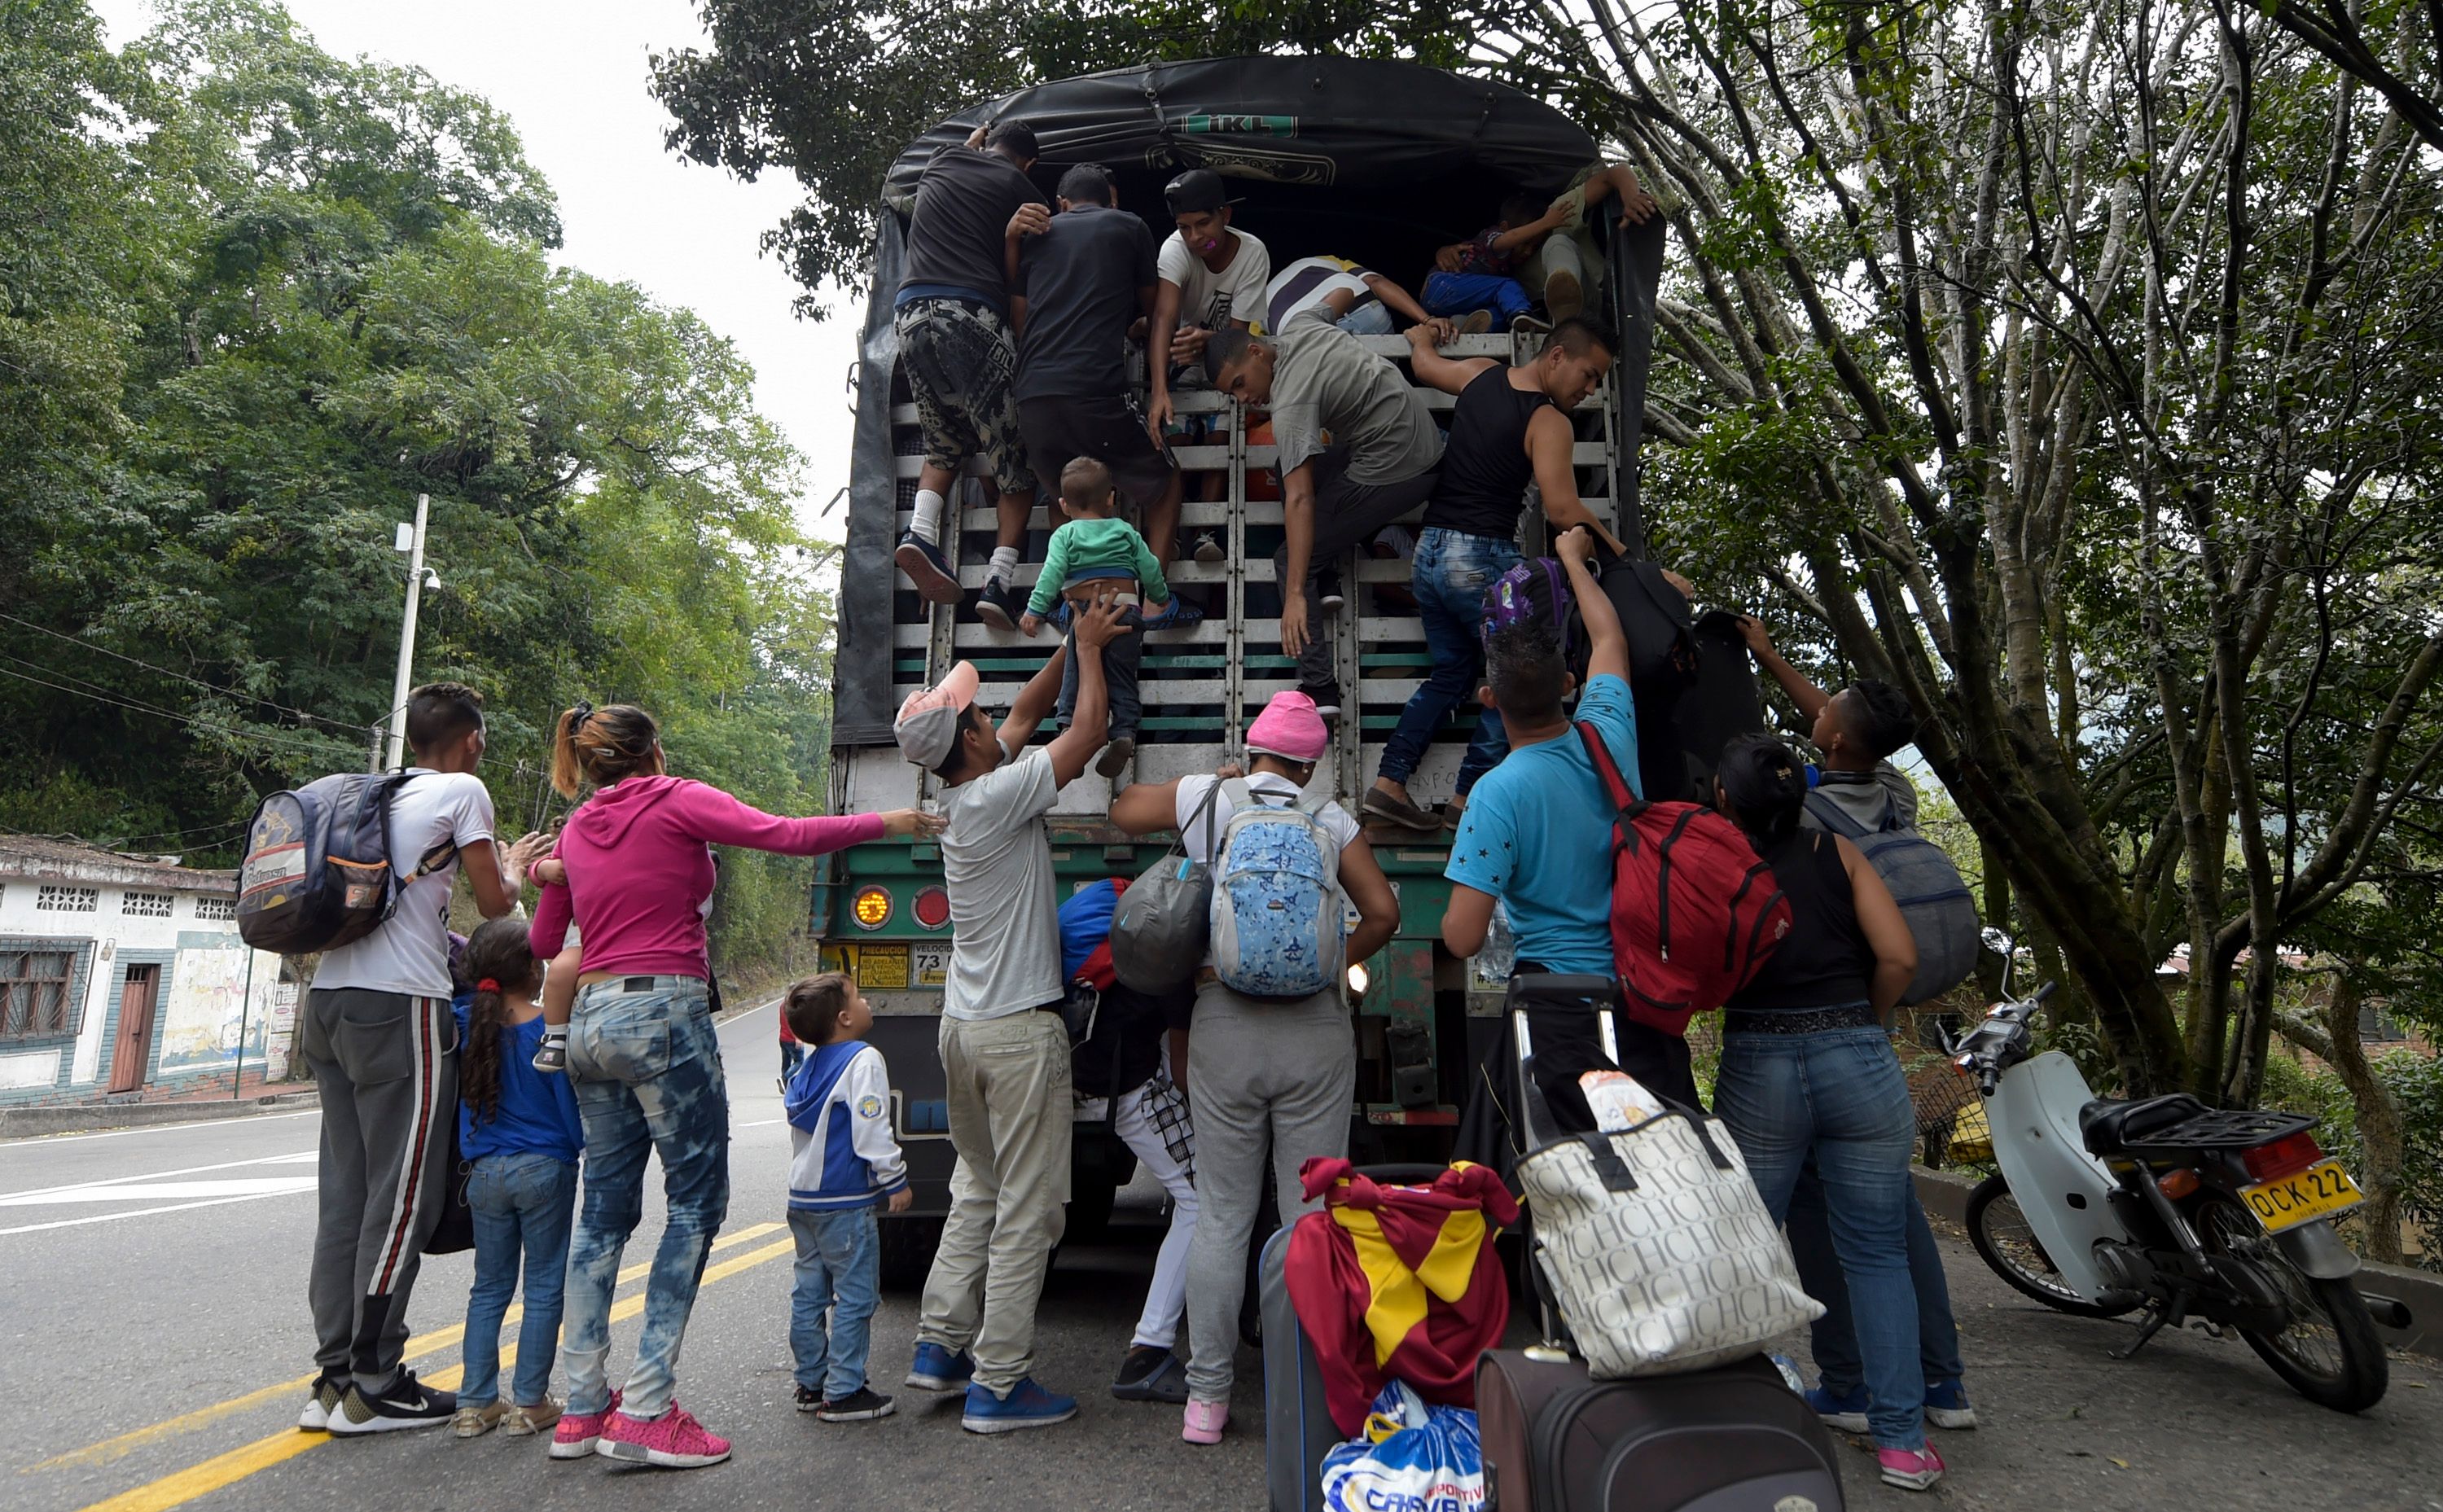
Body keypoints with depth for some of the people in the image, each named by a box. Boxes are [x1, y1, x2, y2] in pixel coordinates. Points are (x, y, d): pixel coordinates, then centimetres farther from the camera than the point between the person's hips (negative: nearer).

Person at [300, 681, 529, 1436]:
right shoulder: (463, 790, -2)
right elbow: (495, 903, 1)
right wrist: (514, 872, 21)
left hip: (330, 999, 8)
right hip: (398, 1005, -8)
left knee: (345, 1190, 10)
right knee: (402, 1196, -2)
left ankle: (334, 1376, 15)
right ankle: (374, 1387, 4)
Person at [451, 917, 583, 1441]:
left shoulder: (466, 1021, -2)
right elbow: (572, 1102, -9)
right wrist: (588, 1148, 6)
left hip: (486, 1174, 5)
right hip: (544, 1169, -5)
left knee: (489, 1288, 16)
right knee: (544, 1288, 5)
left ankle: (476, 1402, 18)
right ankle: (529, 1404, 9)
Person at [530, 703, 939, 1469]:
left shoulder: (576, 830, 15)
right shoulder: (675, 801, -3)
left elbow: (544, 941, 23)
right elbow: (787, 836, -13)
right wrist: (887, 822, -4)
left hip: (592, 1019, 7)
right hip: (664, 1013, -7)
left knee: (605, 1207, 13)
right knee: (696, 1203, -1)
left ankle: (581, 1408, 17)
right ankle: (646, 1411, -3)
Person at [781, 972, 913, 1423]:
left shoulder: (810, 1065, 11)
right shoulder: (863, 1060, -16)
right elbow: (871, 1130, -20)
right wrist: (895, 1181, -11)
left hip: (803, 1198, 9)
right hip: (845, 1202, -9)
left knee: (808, 1292, 15)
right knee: (855, 1296, -1)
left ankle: (811, 1383, 25)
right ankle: (843, 1393, 2)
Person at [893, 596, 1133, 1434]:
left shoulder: (961, 794, 6)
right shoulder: (999, 795, -17)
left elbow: (1027, 712, 19)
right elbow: (1089, 727, -10)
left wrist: (1076, 645, 21)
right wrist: (1087, 648, 4)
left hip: (963, 1024, 9)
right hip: (1019, 1030, -9)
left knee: (977, 1191, 20)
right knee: (1026, 1210, 1)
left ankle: (940, 1345, 25)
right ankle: (998, 1383, 7)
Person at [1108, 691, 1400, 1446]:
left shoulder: (1205, 797, 2)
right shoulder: (1330, 819, 3)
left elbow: (1123, 810, 17)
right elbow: (1383, 911, -2)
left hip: (1224, 1025, 0)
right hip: (1316, 1026, 0)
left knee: (1220, 1218, 8)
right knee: (1315, 1216, 7)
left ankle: (1207, 1398, 16)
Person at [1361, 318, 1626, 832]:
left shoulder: (1481, 374, 10)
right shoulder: (1548, 422, -10)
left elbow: (1423, 363, 30)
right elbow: (1562, 510, -20)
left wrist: (1421, 335, 51)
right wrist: (1622, 554, -11)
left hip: (1430, 550, 8)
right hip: (1483, 558, -8)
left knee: (1452, 671, 18)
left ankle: (1388, 783, 11)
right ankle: (1468, 797, 4)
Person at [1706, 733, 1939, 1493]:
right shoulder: (1839, 853, 4)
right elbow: (1899, 958, -3)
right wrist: (1865, 1023, 12)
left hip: (1757, 1070, -1)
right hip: (1860, 1063, 1)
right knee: (1877, 1254, 10)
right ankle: (1901, 1439, 13)